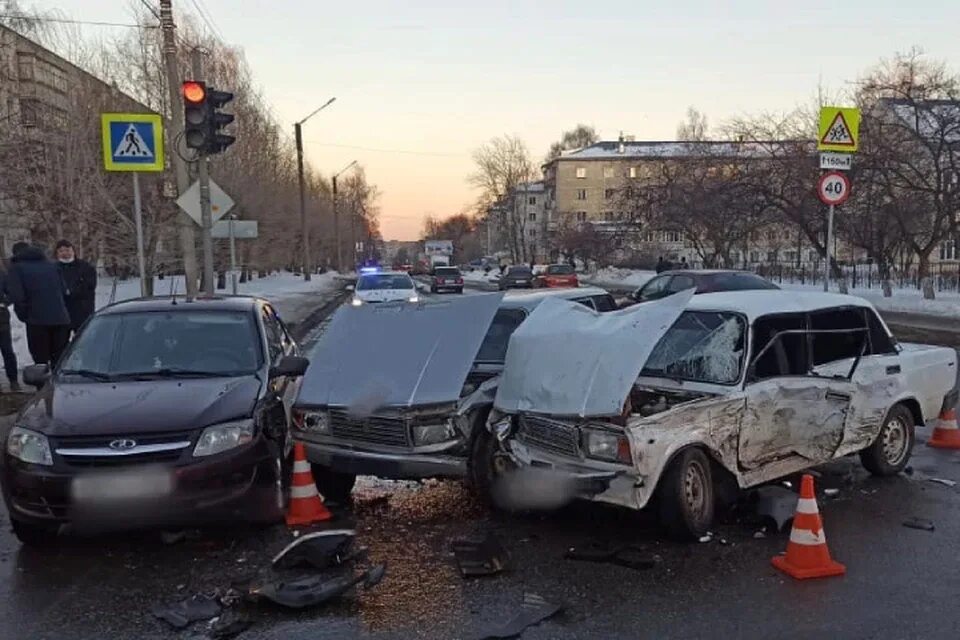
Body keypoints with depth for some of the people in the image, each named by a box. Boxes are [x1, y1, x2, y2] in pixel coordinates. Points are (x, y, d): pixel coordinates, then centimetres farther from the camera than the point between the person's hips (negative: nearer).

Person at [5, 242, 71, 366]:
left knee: (41, 362, 1)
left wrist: (24, 316, 1)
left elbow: (16, 296, -10)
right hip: (61, 319, 5)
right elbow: (64, 292, 14)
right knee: (60, 362, 12)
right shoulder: (52, 266, 19)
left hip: (38, 320, -4)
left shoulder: (16, 268, 3)